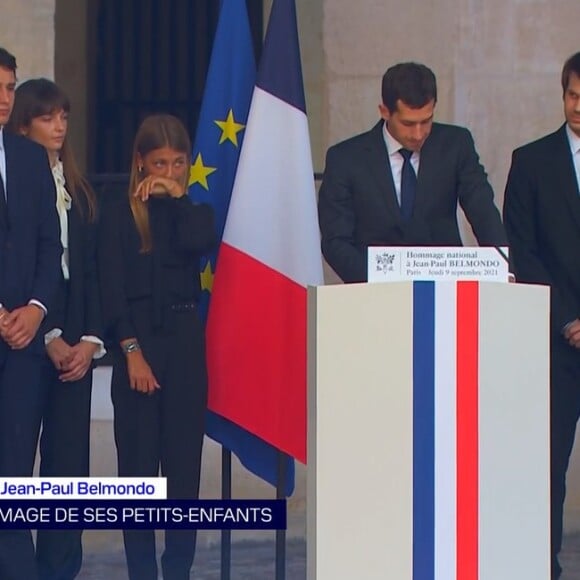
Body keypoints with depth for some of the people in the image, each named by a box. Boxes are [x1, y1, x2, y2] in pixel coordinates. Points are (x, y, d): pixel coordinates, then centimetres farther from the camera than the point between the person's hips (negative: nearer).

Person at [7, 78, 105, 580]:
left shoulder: (78, 191, 15)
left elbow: (90, 271, 11)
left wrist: (90, 340, -1)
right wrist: (50, 339, -10)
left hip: (74, 344, 5)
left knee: (70, 458, 2)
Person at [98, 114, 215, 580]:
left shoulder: (194, 211, 11)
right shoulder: (119, 215, 3)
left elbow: (199, 243, -13)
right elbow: (112, 288, -4)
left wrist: (176, 197, -2)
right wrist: (131, 349, -12)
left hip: (185, 341, 2)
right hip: (137, 342, -2)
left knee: (185, 463, 3)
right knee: (138, 463, 0)